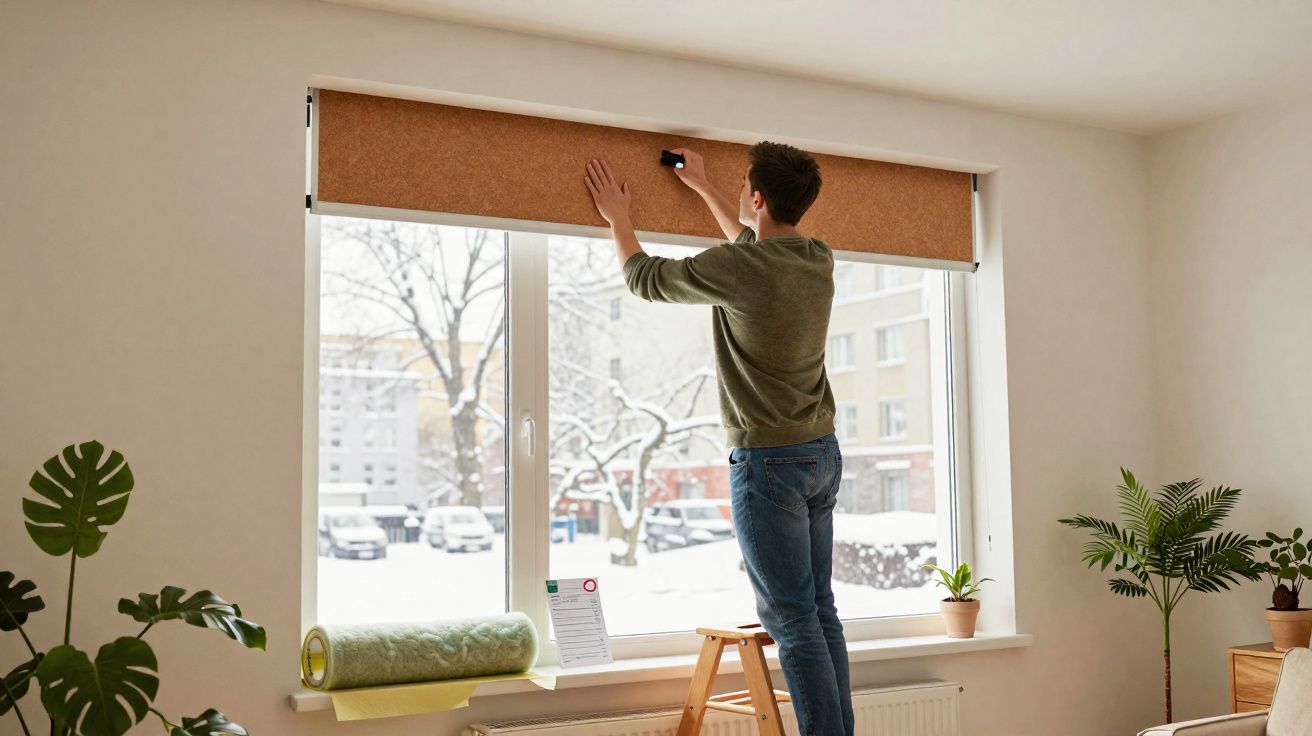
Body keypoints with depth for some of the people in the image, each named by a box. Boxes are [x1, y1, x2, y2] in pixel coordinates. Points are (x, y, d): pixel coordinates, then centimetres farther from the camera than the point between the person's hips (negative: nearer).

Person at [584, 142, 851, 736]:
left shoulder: (735, 268, -17)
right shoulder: (819, 260, 5)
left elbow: (645, 278, 1)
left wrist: (618, 217, 19)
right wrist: (703, 187, 38)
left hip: (769, 460, -8)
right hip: (822, 452, 8)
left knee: (792, 618, -4)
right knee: (820, 610, 11)